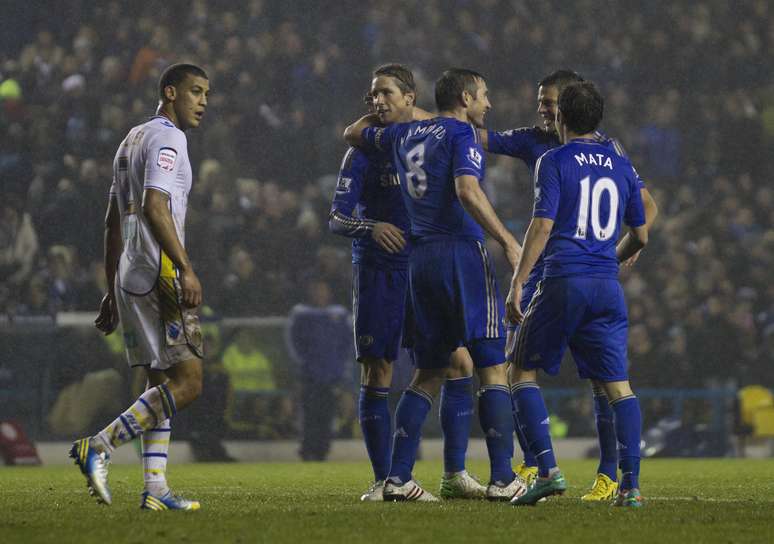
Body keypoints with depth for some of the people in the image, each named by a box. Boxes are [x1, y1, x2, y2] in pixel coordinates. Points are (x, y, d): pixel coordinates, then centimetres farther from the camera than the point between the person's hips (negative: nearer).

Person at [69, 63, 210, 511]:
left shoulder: (133, 139, 22)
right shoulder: (166, 139, -7)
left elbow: (113, 222, 24)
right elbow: (154, 207, -21)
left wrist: (113, 290, 25)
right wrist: (186, 268, -25)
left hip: (130, 276, 10)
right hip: (160, 273, -10)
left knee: (163, 383, 10)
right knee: (188, 381, -10)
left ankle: (155, 488, 5)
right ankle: (99, 448, -16)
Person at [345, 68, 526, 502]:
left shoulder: (405, 135, 16)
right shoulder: (461, 133, -5)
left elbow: (354, 133, 34)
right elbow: (468, 191, -21)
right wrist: (508, 241, -19)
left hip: (421, 257, 7)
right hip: (463, 254, -7)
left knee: (430, 372, 13)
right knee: (494, 367, -5)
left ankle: (399, 477, 5)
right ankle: (503, 479, -10)